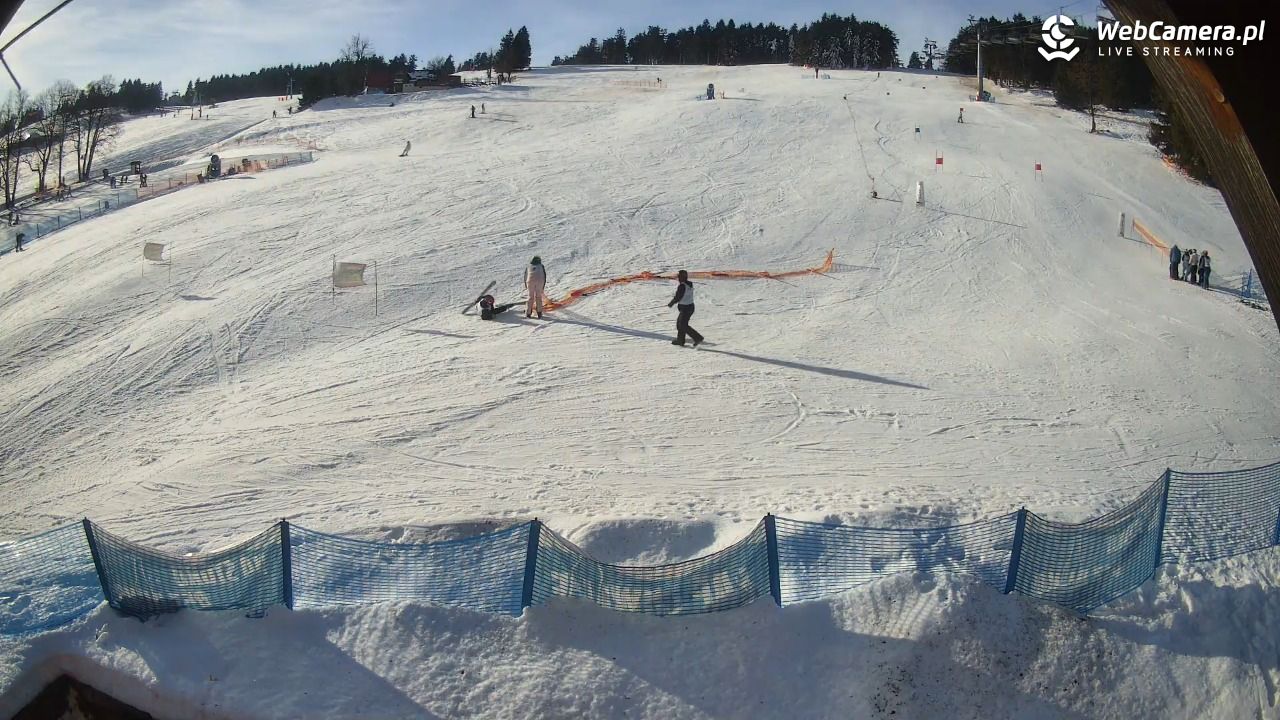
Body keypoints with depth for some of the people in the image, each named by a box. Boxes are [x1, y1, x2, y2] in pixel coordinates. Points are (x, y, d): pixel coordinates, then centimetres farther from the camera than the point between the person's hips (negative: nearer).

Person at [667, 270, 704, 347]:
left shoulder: (681, 286, -21)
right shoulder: (690, 284, 4)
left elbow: (677, 298, -17)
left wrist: (670, 304, 0)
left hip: (685, 308, -9)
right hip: (690, 306, 9)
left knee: (684, 326, 0)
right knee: (679, 322, 21)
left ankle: (698, 338, -4)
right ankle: (680, 340, 28)